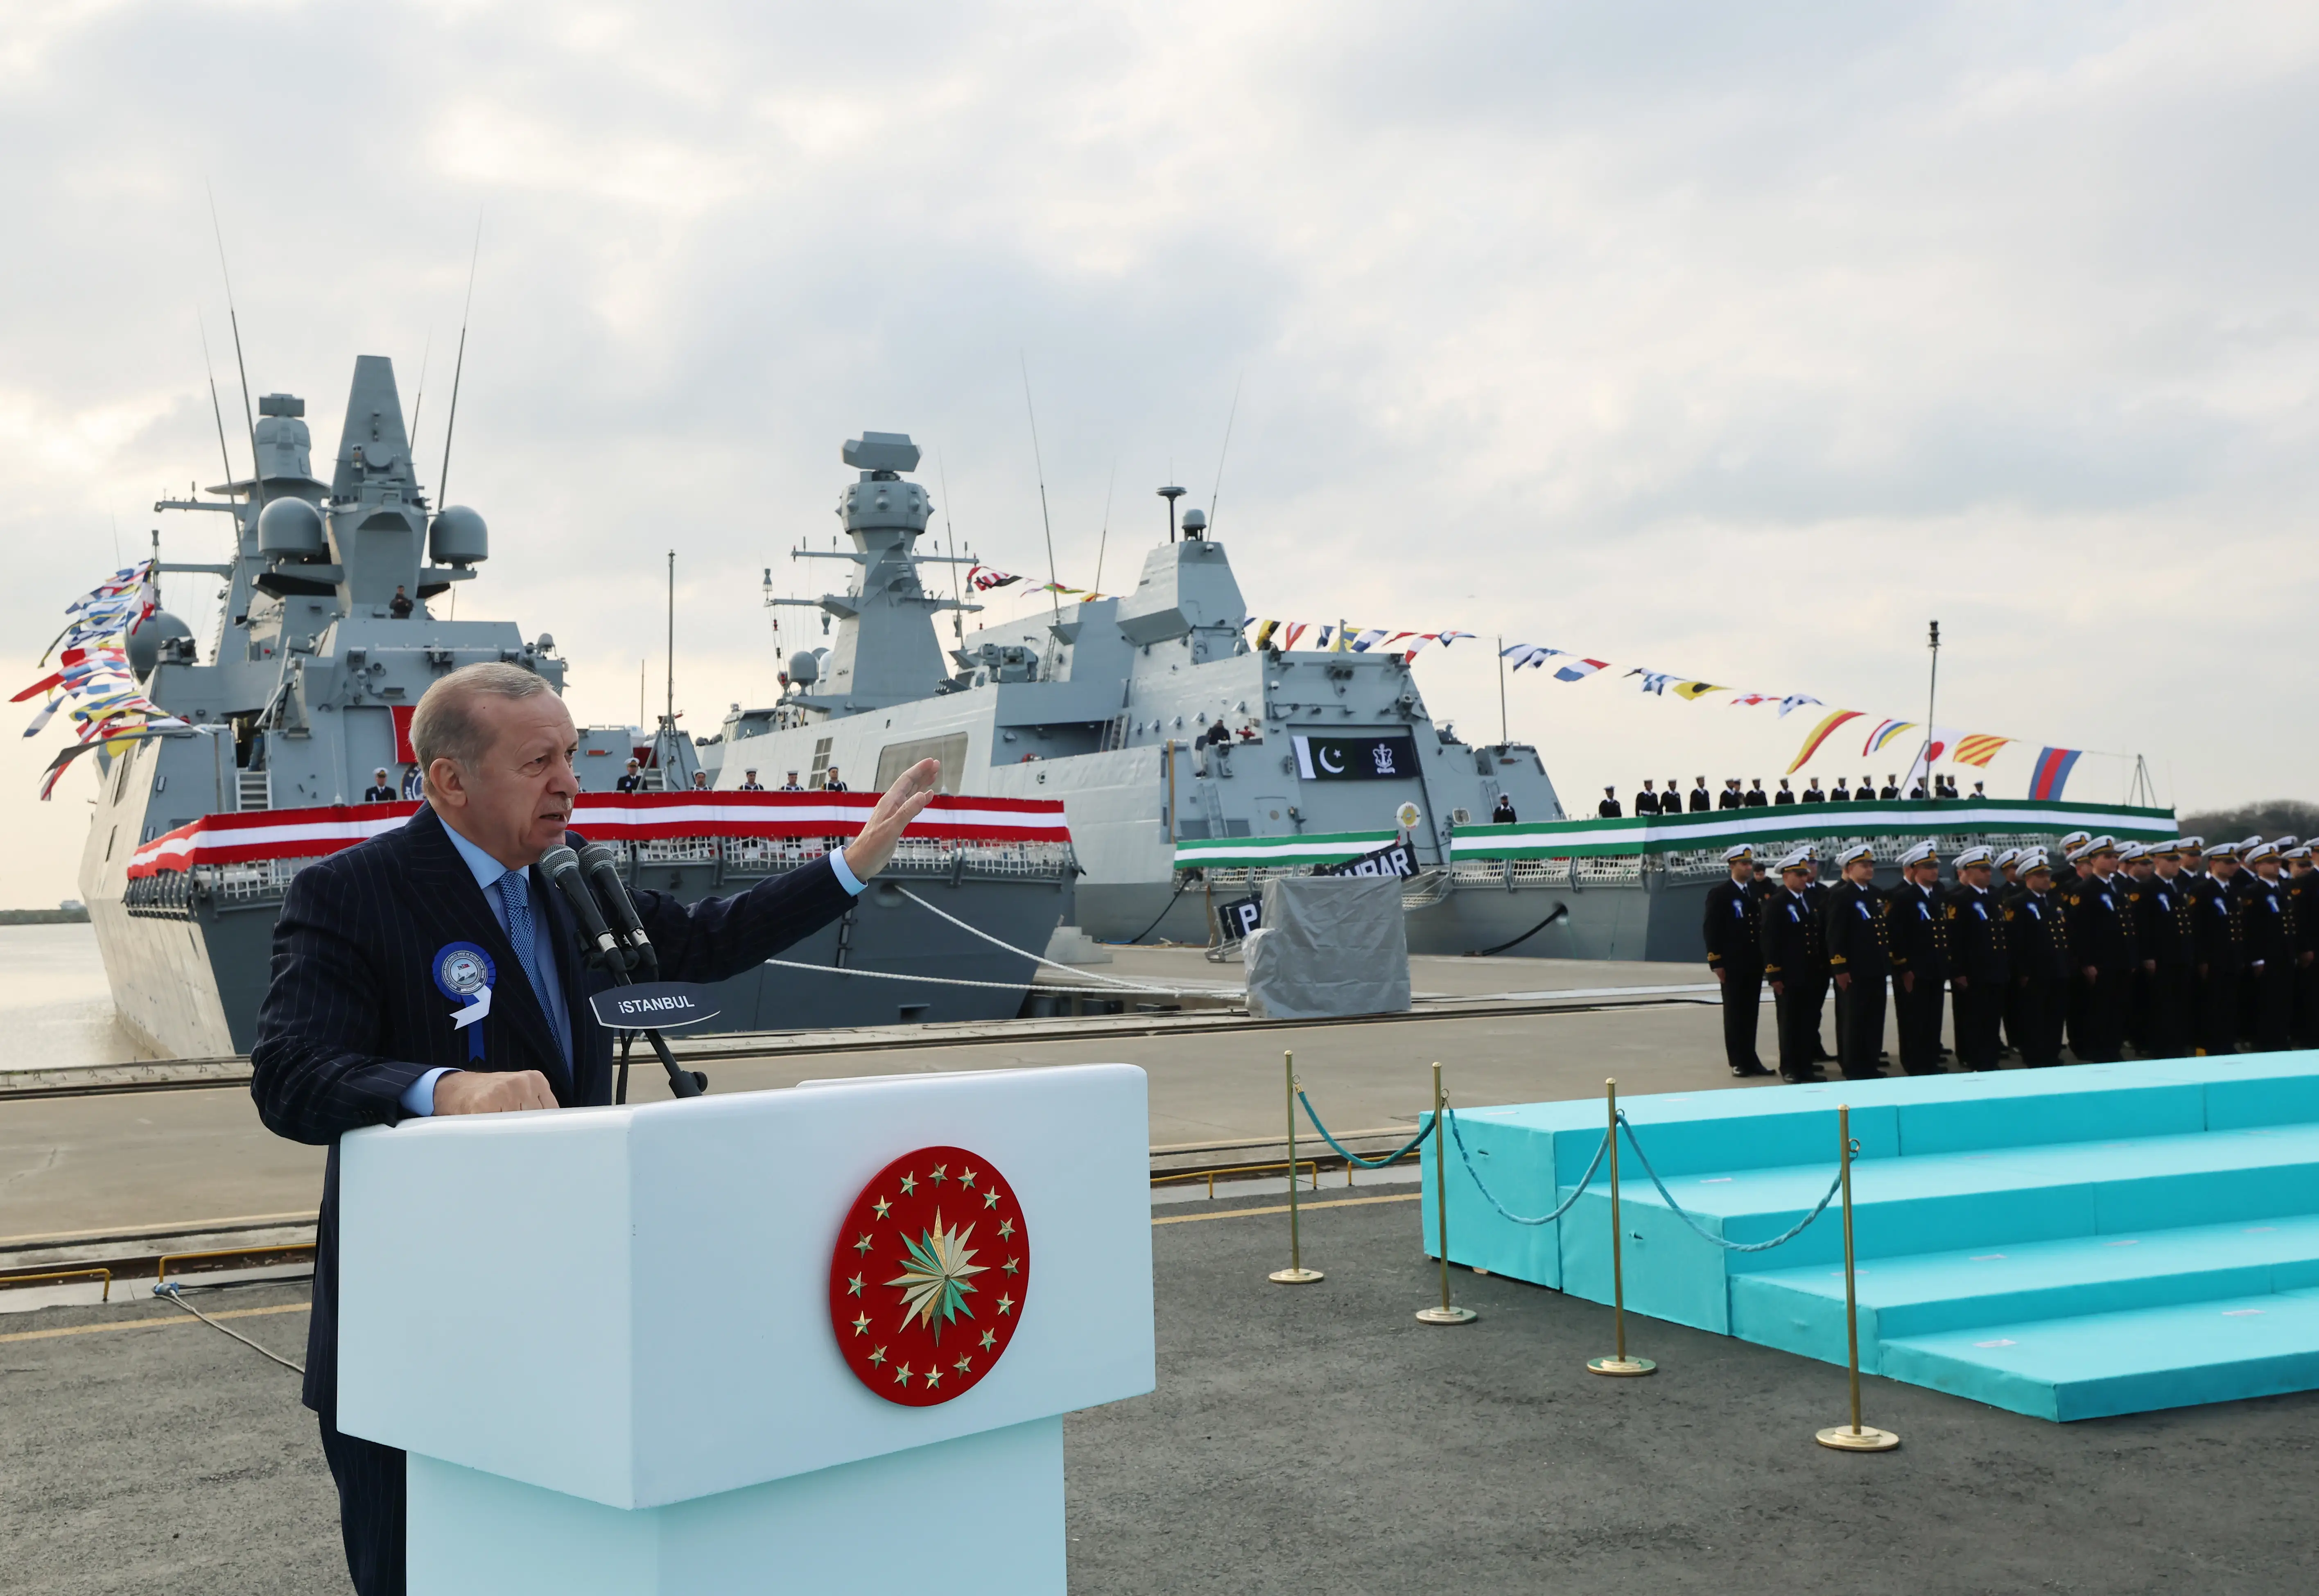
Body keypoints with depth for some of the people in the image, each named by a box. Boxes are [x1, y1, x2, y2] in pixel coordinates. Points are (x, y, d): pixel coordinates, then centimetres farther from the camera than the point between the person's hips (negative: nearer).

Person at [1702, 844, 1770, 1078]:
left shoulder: (1758, 892, 11)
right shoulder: (1719, 894, -6)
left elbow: (1763, 925, 13)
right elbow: (1711, 930, -8)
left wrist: (1766, 957, 7)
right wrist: (1717, 963, -13)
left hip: (1755, 963, 5)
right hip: (1732, 964, -5)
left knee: (1751, 1013, 9)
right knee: (1734, 1013, 2)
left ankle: (1750, 1058, 15)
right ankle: (1738, 1061, 6)